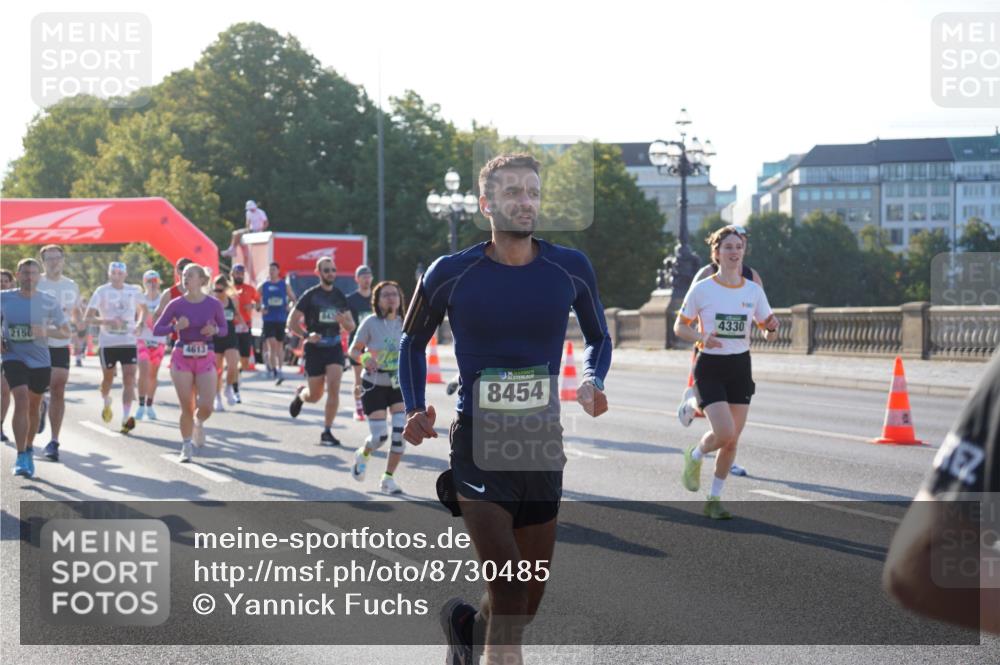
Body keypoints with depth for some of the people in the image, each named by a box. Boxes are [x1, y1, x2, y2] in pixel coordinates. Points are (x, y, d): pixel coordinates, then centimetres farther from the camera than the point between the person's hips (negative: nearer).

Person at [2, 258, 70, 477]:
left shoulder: (49, 302, -4)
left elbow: (66, 332, 0)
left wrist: (46, 331, -19)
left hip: (40, 362, 2)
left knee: (33, 406, 16)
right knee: (21, 402, -20)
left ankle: (29, 449, 38)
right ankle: (21, 456, -21)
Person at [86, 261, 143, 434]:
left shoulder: (134, 291, 4)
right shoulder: (102, 292, -3)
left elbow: (140, 311, 22)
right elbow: (89, 317, -8)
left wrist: (138, 325, 2)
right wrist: (107, 321, -23)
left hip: (129, 342, 1)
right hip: (108, 342, -1)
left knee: (129, 379, -12)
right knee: (108, 378, 12)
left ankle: (126, 418, -13)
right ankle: (106, 403, 43)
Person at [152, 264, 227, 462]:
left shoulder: (213, 304, -3)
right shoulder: (176, 304, -4)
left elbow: (224, 329, 8)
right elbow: (156, 329, -2)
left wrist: (214, 330, -14)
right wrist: (175, 327, -20)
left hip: (206, 358, 0)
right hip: (182, 358, 0)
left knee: (206, 407, -8)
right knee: (187, 408, -2)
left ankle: (198, 423, 27)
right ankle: (186, 446, 16)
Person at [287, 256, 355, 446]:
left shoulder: (339, 296, 8)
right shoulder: (310, 295, -5)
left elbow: (350, 327, 13)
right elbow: (292, 322, -6)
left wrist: (344, 322, -11)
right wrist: (306, 335, -23)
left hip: (334, 347, 3)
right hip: (315, 348, -3)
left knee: (334, 387, -15)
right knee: (315, 396, 5)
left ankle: (327, 432, -7)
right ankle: (300, 394, 42)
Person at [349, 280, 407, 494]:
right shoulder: (371, 323, -10)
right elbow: (354, 350, -4)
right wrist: (365, 359, -24)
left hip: (399, 384, 3)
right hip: (374, 385, -3)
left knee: (401, 431, -13)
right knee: (379, 436, -9)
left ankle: (388, 478, 4)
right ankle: (363, 455, 28)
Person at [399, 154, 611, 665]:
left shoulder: (570, 269, -1)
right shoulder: (451, 274, -5)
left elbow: (599, 339, 15)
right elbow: (413, 341, 12)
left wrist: (593, 381, -6)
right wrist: (415, 410, -1)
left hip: (543, 445, 4)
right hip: (478, 446, -3)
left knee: (528, 601, 14)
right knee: (509, 594, -18)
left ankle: (464, 624, 45)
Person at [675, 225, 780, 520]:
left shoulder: (753, 291, 3)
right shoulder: (702, 290, -6)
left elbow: (767, 331, 11)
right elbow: (679, 327, 1)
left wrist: (772, 329, -14)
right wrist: (701, 338, -18)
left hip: (740, 367, 4)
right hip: (710, 367, -4)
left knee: (732, 439, 3)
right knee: (724, 432, -18)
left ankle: (714, 499, 18)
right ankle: (695, 457, 16)